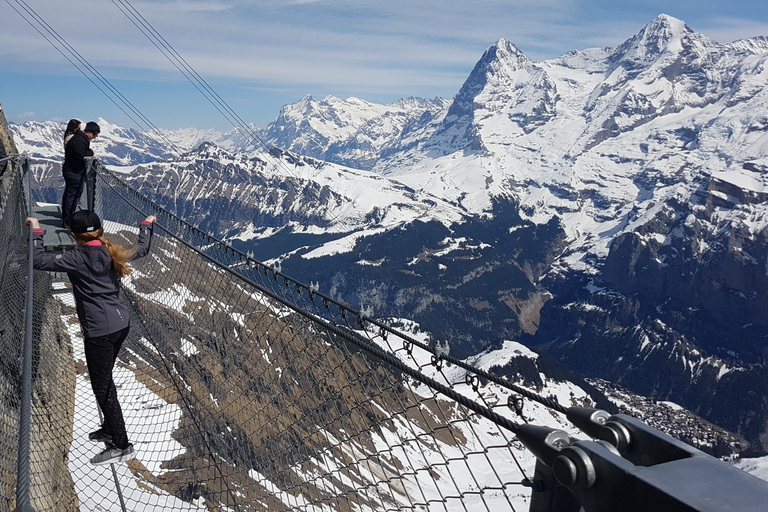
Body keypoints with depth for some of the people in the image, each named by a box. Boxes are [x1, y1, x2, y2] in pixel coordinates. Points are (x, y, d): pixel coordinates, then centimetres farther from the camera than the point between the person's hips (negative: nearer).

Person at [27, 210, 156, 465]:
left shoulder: (77, 259, -15)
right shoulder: (114, 253, 4)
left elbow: (39, 260, -15)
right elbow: (143, 248, 21)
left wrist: (36, 231, -1)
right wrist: (147, 224, 37)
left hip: (99, 331, -8)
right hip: (121, 323, 8)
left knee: (101, 387, 3)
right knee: (105, 379, 24)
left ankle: (122, 446, 10)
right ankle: (110, 429, 40)